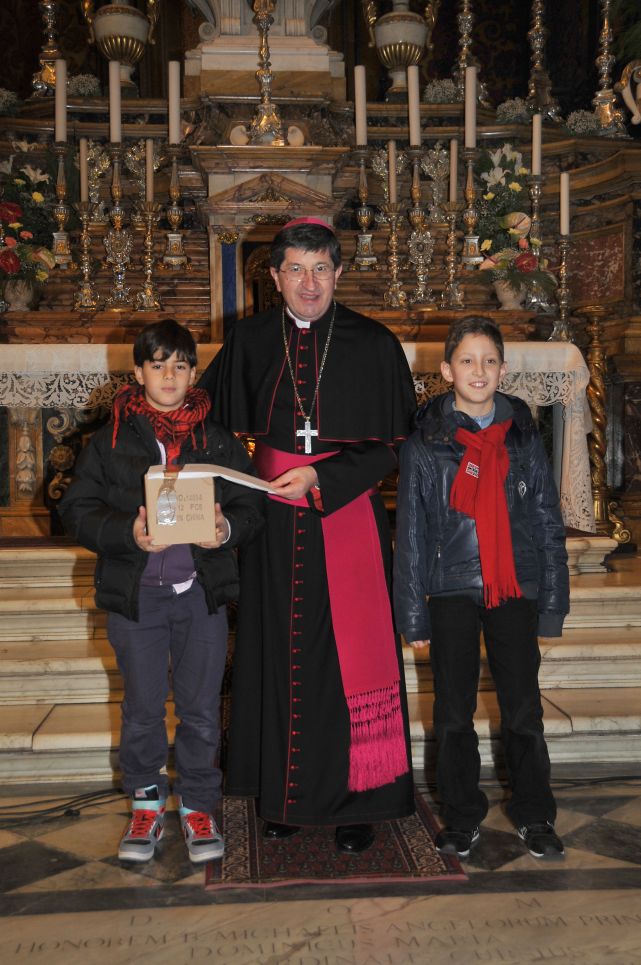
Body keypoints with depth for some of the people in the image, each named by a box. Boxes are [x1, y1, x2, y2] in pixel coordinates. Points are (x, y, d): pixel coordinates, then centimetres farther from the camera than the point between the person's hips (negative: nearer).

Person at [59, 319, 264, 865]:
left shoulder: (219, 438, 4)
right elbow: (78, 509, -3)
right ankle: (146, 804, 32)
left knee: (201, 708, 9)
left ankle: (198, 806, 27)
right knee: (142, 708, 12)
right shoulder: (112, 439, 1)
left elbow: (251, 504, 4)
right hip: (135, 593, 0)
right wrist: (127, 532, -20)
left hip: (202, 591, 1)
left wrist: (227, 528, -18)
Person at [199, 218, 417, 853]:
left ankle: (356, 800, 18)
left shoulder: (374, 346, -2)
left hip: (348, 521, -2)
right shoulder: (248, 342, 5)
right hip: (273, 526, 2)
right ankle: (284, 793, 26)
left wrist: (322, 478, -15)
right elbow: (216, 424, 14)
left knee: (350, 656, 2)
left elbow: (394, 444, -4)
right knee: (279, 656, 9)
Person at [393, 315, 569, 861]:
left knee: (524, 708, 6)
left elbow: (548, 524, 7)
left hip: (514, 589, 1)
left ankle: (535, 816, 23)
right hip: (451, 590, -1)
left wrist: (553, 603, 2)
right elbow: (411, 533, 1)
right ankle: (462, 817, 24)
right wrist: (413, 613, -2)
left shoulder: (524, 437, 4)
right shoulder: (425, 443, 0)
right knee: (454, 711, 8)